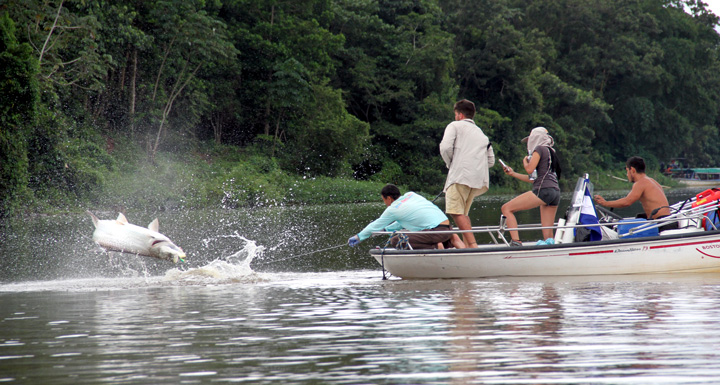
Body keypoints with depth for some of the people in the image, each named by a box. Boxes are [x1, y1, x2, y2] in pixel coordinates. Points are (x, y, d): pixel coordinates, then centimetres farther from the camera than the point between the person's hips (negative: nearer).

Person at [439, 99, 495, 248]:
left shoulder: (455, 126, 11)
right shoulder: (481, 133, 31)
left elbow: (445, 147, -6)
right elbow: (491, 160, 23)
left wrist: (450, 163, 10)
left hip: (460, 173, -7)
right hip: (479, 178, 7)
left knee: (456, 211, -14)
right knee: (463, 213, 15)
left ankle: (473, 244, -27)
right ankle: (468, 246, 8)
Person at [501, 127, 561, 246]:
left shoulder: (539, 149, 4)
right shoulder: (550, 152, 30)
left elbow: (530, 169, -9)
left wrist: (525, 161, 13)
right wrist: (513, 173, 32)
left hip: (543, 190, -9)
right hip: (556, 192, 9)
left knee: (506, 209, -8)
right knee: (548, 236, 6)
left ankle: (516, 242, -23)